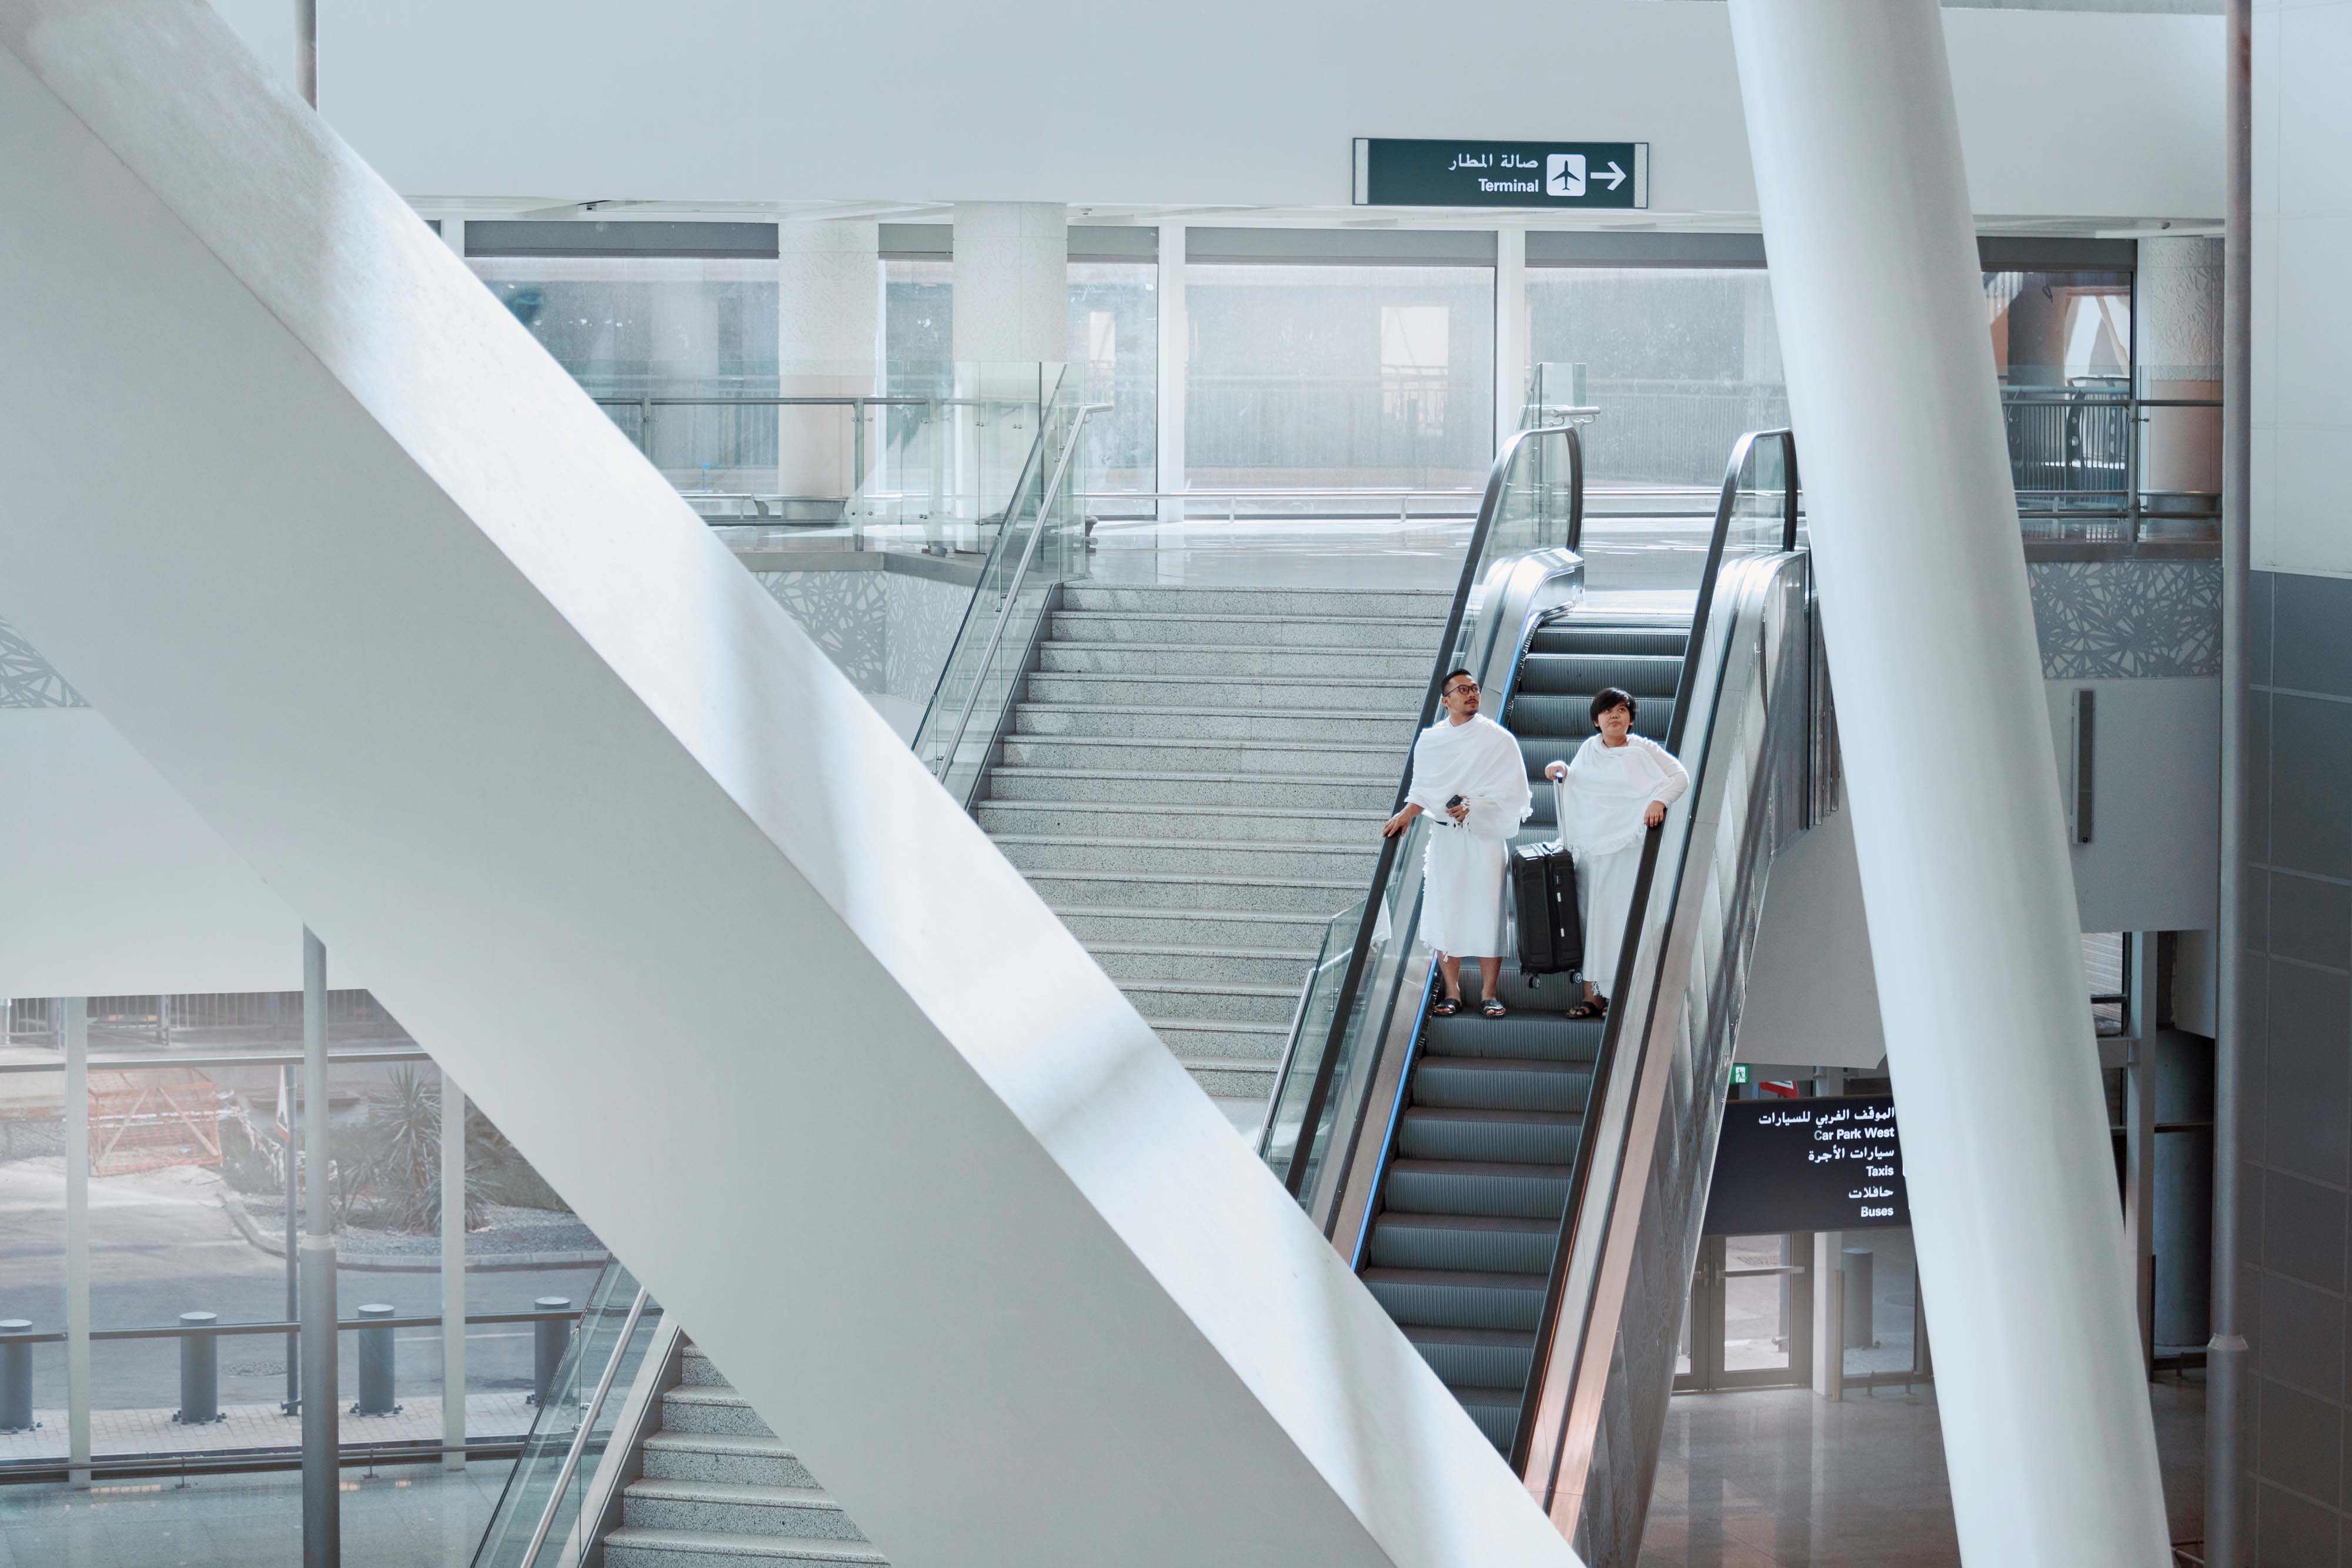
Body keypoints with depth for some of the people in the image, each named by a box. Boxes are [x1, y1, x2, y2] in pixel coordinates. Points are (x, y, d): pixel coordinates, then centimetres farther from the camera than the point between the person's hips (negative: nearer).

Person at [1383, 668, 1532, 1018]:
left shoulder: (1498, 739, -2)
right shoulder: (1430, 740, 7)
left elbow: (1514, 794, -5)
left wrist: (1474, 807, -15)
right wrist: (1407, 814, -2)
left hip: (1485, 836, -2)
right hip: (1444, 837, 3)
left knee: (1487, 913, -4)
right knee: (1444, 914, 1)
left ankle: (1489, 995, 4)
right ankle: (1452, 992, 10)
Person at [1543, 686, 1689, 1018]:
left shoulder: (1642, 750, 0)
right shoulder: (1589, 750, 13)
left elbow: (1681, 776, -5)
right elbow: (1574, 785, 28)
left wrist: (1660, 801, -21)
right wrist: (1560, 771, 7)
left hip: (1627, 849, -4)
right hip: (1590, 850, 4)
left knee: (1622, 917, -7)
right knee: (1591, 916, 2)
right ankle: (1592, 995, 5)